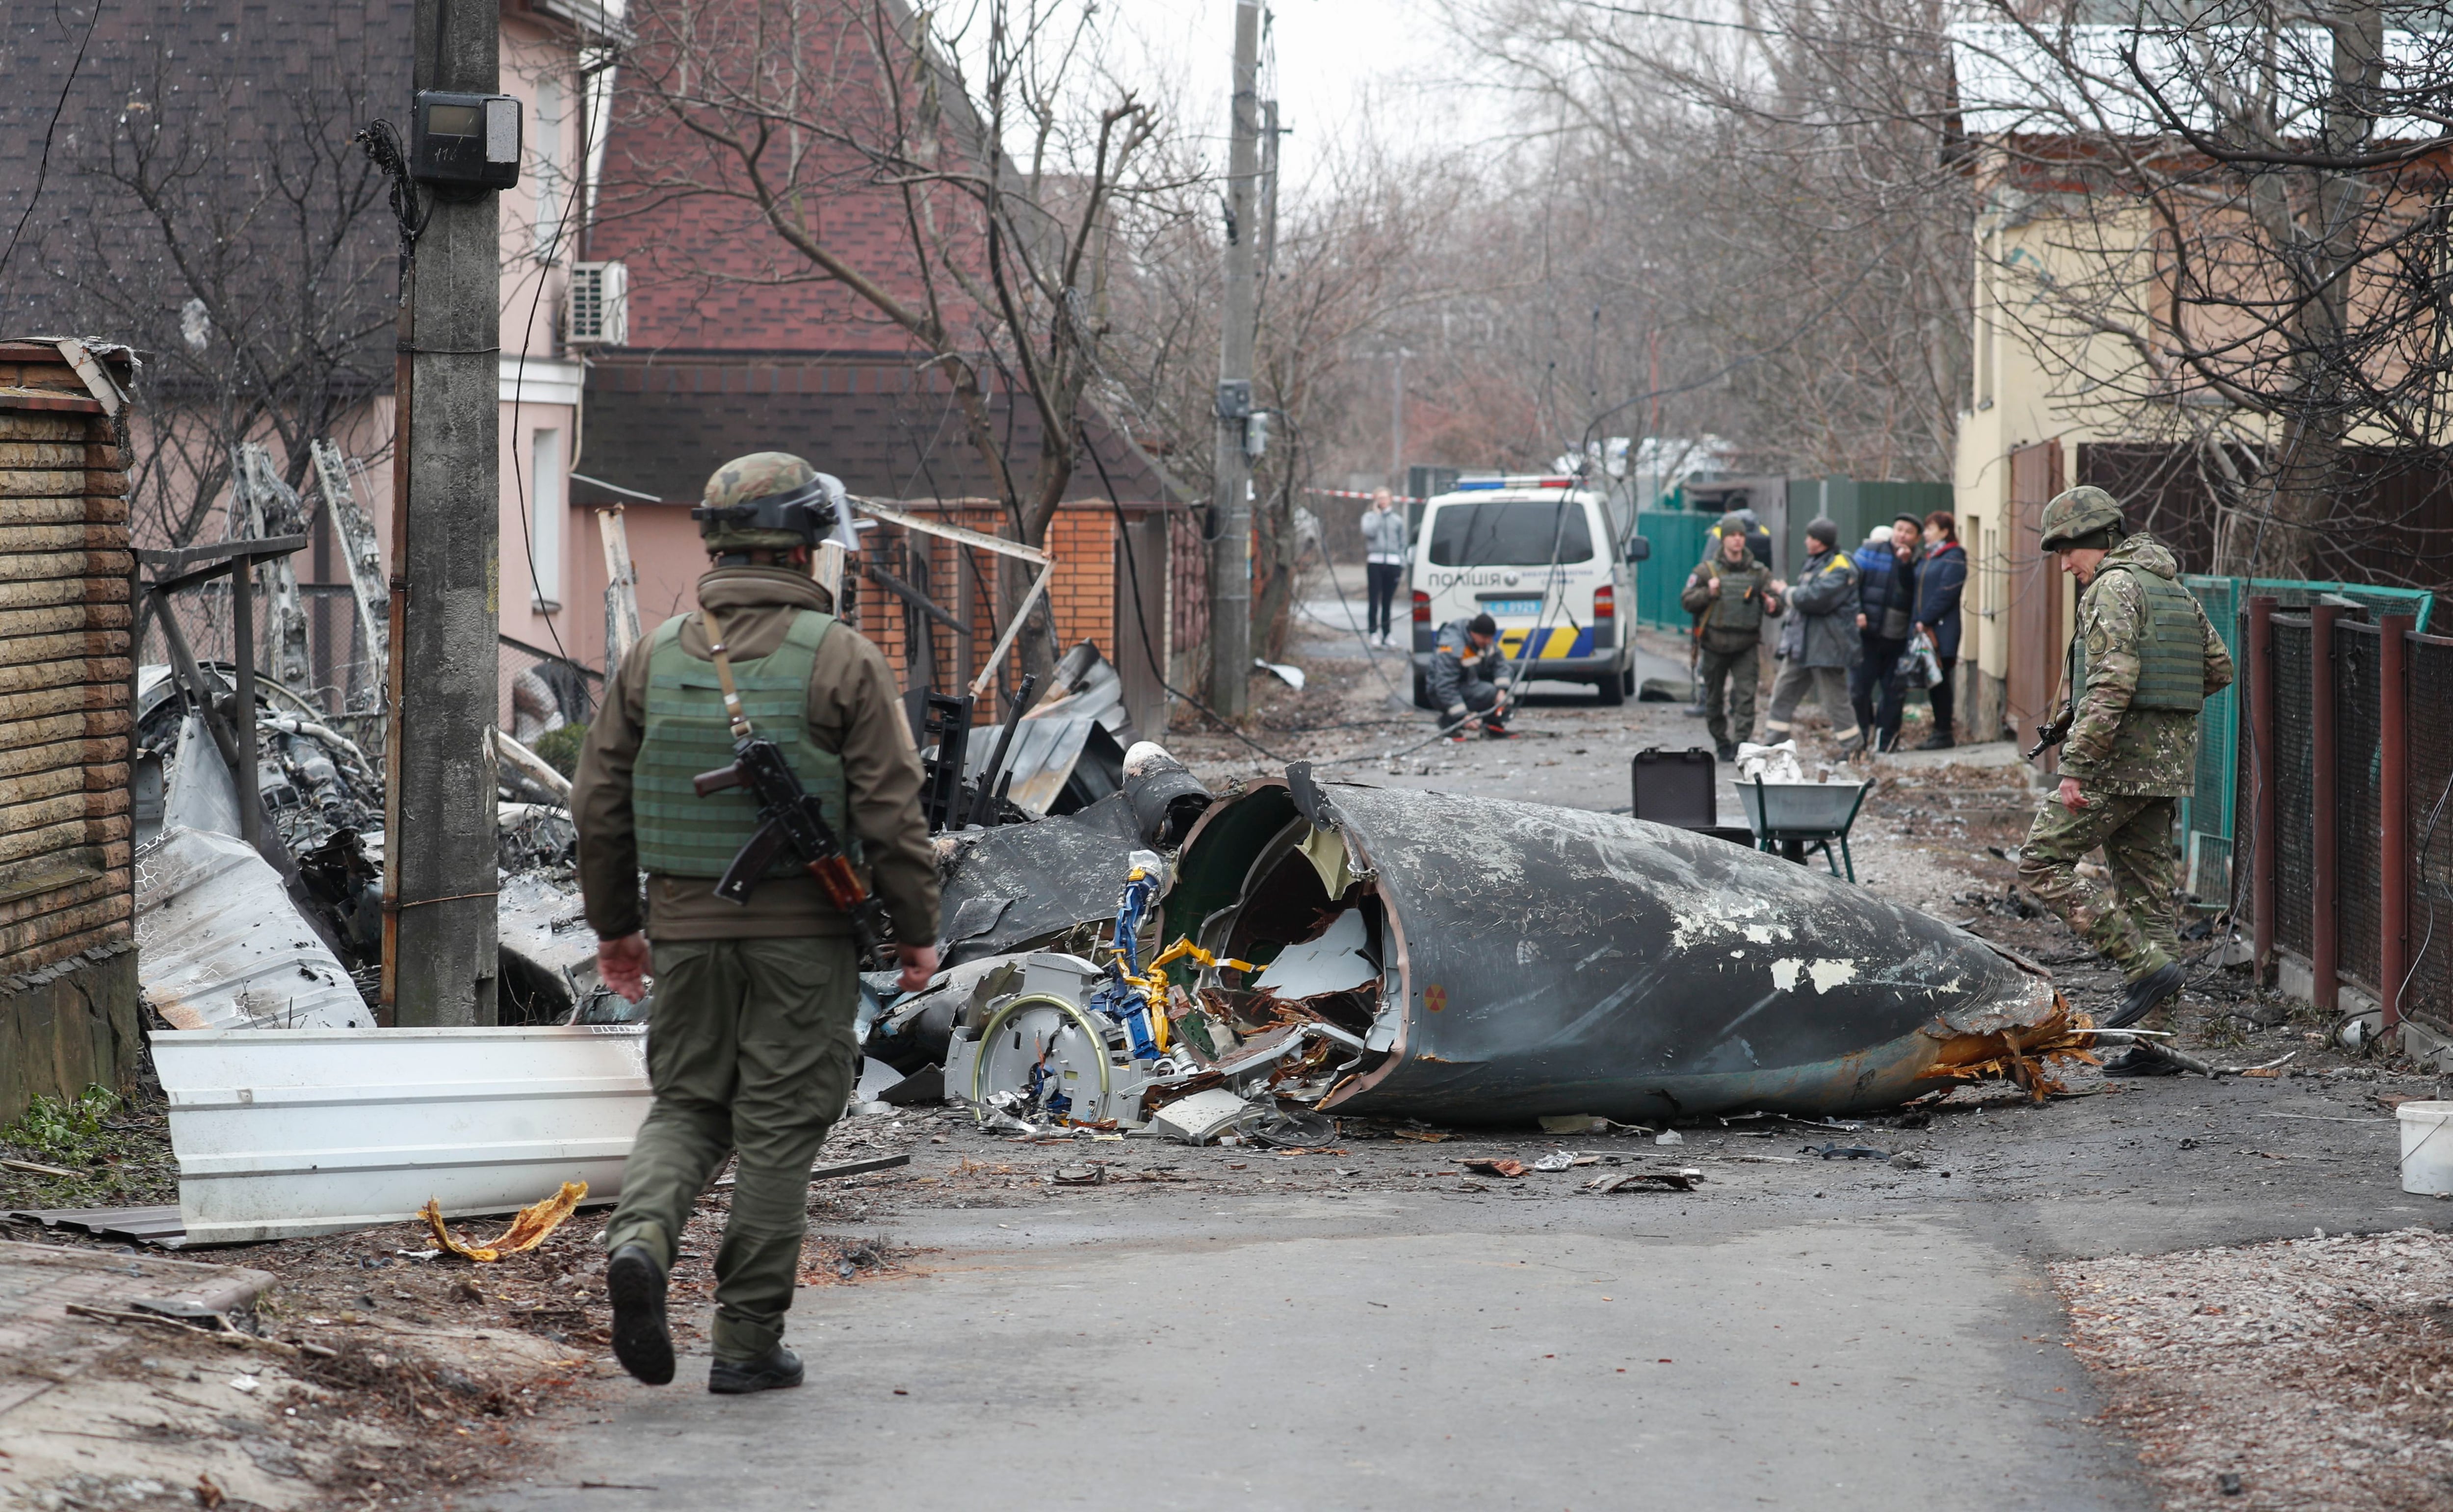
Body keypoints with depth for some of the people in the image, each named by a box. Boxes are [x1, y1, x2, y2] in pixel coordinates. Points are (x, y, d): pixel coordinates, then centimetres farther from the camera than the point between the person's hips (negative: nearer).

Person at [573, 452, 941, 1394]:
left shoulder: (655, 658, 3)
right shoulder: (841, 660, -7)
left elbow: (599, 805, 6)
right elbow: (891, 813, -8)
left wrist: (614, 925, 17)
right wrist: (916, 930, 2)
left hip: (685, 929, 3)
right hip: (803, 931, -3)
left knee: (686, 1104, 16)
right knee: (778, 1129, 4)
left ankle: (641, 1235, -13)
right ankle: (748, 1341, 6)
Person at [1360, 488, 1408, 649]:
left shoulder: (1397, 519, 13)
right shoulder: (1370, 517, 8)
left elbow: (1403, 543, 15)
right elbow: (1369, 532, -13)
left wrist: (1403, 567, 9)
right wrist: (1377, 513, -4)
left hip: (1393, 563, 2)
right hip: (1375, 562, -2)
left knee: (1388, 601, 5)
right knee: (1375, 600, -6)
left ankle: (1386, 634, 11)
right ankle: (1373, 633, -4)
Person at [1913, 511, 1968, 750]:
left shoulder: (1954, 559, -8)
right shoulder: (1928, 558, 19)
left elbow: (1946, 594, -16)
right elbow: (1917, 591, 18)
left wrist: (1925, 620, -17)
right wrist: (1918, 621, 5)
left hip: (1942, 630, -8)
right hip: (1926, 629, 8)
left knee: (1940, 681, -6)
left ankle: (1944, 734, -2)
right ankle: (1939, 730, 13)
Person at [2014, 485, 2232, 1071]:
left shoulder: (2115, 587, -11)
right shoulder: (2174, 588, 17)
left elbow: (2112, 683, -22)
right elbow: (2218, 669, 23)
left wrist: (2076, 767, -22)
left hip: (2122, 757, -9)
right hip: (2170, 759, 9)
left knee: (2042, 861, -4)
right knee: (2147, 892, 9)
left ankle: (2147, 966, -13)